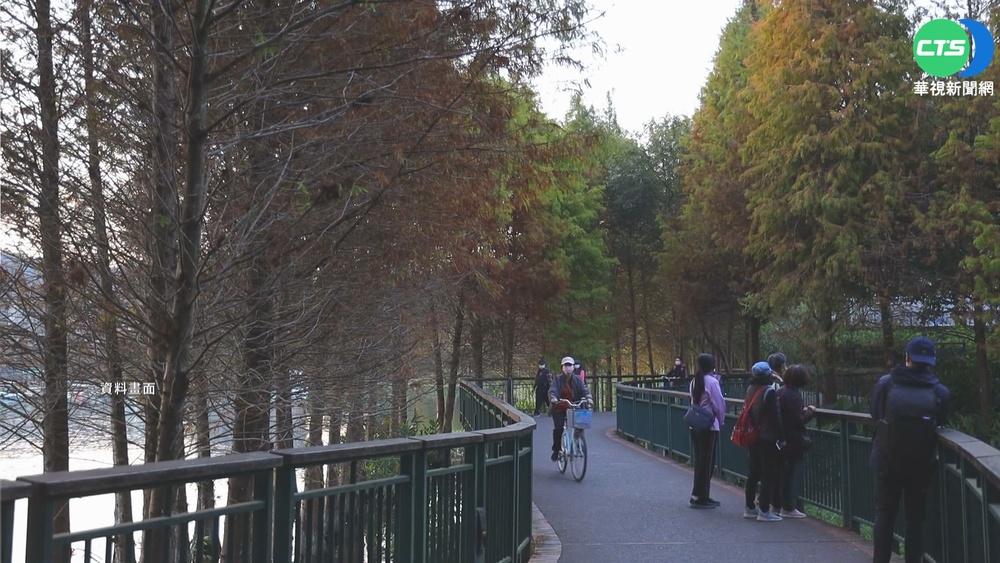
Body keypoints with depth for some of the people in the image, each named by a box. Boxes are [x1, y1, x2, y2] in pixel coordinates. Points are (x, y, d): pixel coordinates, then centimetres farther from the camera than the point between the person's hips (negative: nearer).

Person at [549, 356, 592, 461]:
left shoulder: (577, 379, 6)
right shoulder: (558, 379, -1)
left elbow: (584, 389, -6)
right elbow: (552, 390, -14)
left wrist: (588, 397, -27)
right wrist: (553, 398, -36)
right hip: (559, 409, -2)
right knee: (558, 428, -13)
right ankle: (556, 450, 6)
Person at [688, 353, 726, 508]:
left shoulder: (695, 381, 9)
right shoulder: (712, 381, -14)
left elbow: (694, 401, 9)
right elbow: (719, 404, -12)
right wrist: (721, 420, 4)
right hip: (709, 426, -8)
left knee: (700, 461, 14)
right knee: (707, 462, -1)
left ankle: (702, 495, 20)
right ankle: (699, 497, 1)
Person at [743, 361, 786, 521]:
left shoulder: (750, 389, 8)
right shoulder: (769, 391, -16)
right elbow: (775, 417, -17)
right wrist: (782, 437, -13)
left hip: (752, 436, 8)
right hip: (767, 438, -8)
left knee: (753, 472, 15)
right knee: (769, 473, -2)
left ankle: (749, 507, 20)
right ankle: (764, 511, -1)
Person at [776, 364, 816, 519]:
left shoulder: (781, 391, 6)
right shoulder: (794, 395, -19)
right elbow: (799, 421, -19)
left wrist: (803, 410, 11)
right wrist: (810, 411, -4)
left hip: (781, 438, 8)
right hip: (792, 441, -8)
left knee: (780, 471, 16)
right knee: (789, 473, 0)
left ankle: (777, 503, 25)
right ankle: (788, 508, 7)